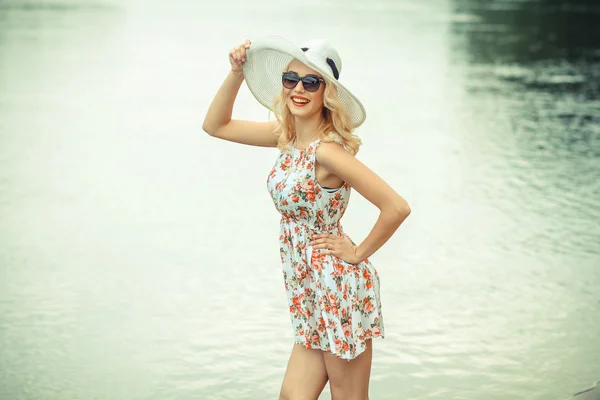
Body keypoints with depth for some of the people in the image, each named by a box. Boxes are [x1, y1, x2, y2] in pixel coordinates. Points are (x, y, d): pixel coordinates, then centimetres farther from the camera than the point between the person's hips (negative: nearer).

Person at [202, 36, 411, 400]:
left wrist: (358, 253, -13)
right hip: (311, 292, 8)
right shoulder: (288, 135, 4)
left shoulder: (327, 151, -21)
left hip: (339, 289, -8)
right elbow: (216, 126, 14)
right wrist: (237, 73, 1)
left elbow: (397, 207, -26)